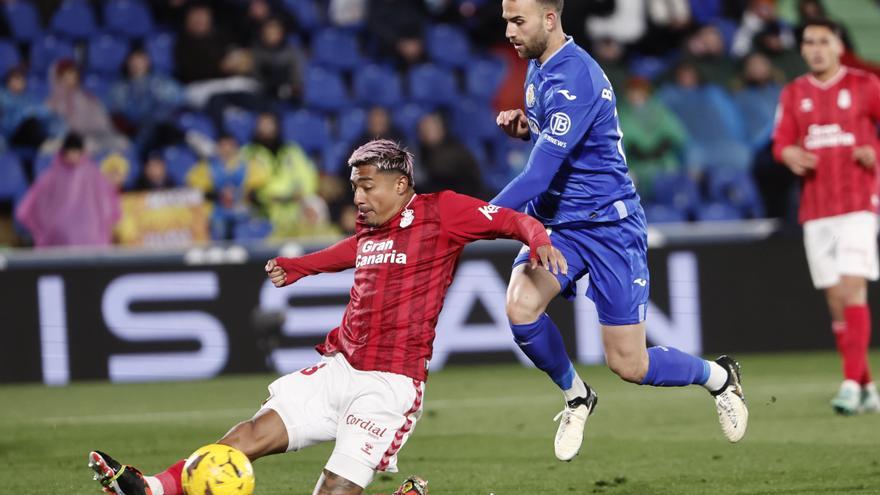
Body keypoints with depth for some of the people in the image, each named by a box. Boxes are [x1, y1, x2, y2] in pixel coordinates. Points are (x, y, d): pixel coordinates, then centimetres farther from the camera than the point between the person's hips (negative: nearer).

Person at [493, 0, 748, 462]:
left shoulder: (574, 80, -25)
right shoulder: (537, 68, 5)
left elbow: (538, 177, -29)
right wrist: (523, 126, 2)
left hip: (608, 225, -7)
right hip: (555, 220, 7)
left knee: (628, 365, -2)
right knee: (520, 307, -22)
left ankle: (719, 376, 28)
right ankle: (575, 396, 4)